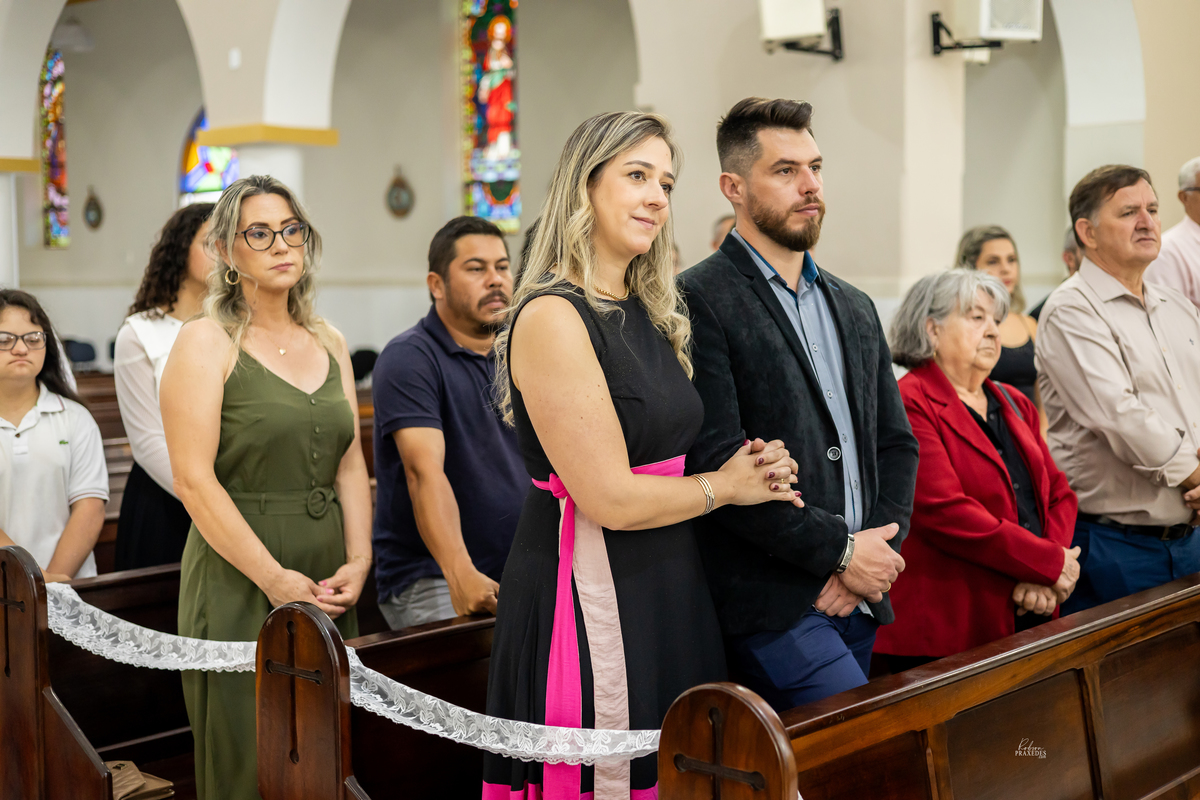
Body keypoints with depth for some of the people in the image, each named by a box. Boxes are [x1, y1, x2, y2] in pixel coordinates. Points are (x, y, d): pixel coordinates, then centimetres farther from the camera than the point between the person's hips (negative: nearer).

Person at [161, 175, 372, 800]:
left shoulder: (329, 343, 13)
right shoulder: (207, 340, -5)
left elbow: (350, 465, 13)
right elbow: (193, 479, -13)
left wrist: (358, 561, -2)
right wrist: (275, 579, -16)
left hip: (327, 588, 6)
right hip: (239, 584, -5)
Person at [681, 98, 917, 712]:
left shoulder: (854, 309, 17)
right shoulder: (698, 302, -8)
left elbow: (896, 442, 17)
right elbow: (716, 464, -16)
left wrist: (878, 552, -1)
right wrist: (840, 549, -12)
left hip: (857, 597, 7)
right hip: (772, 604, -7)